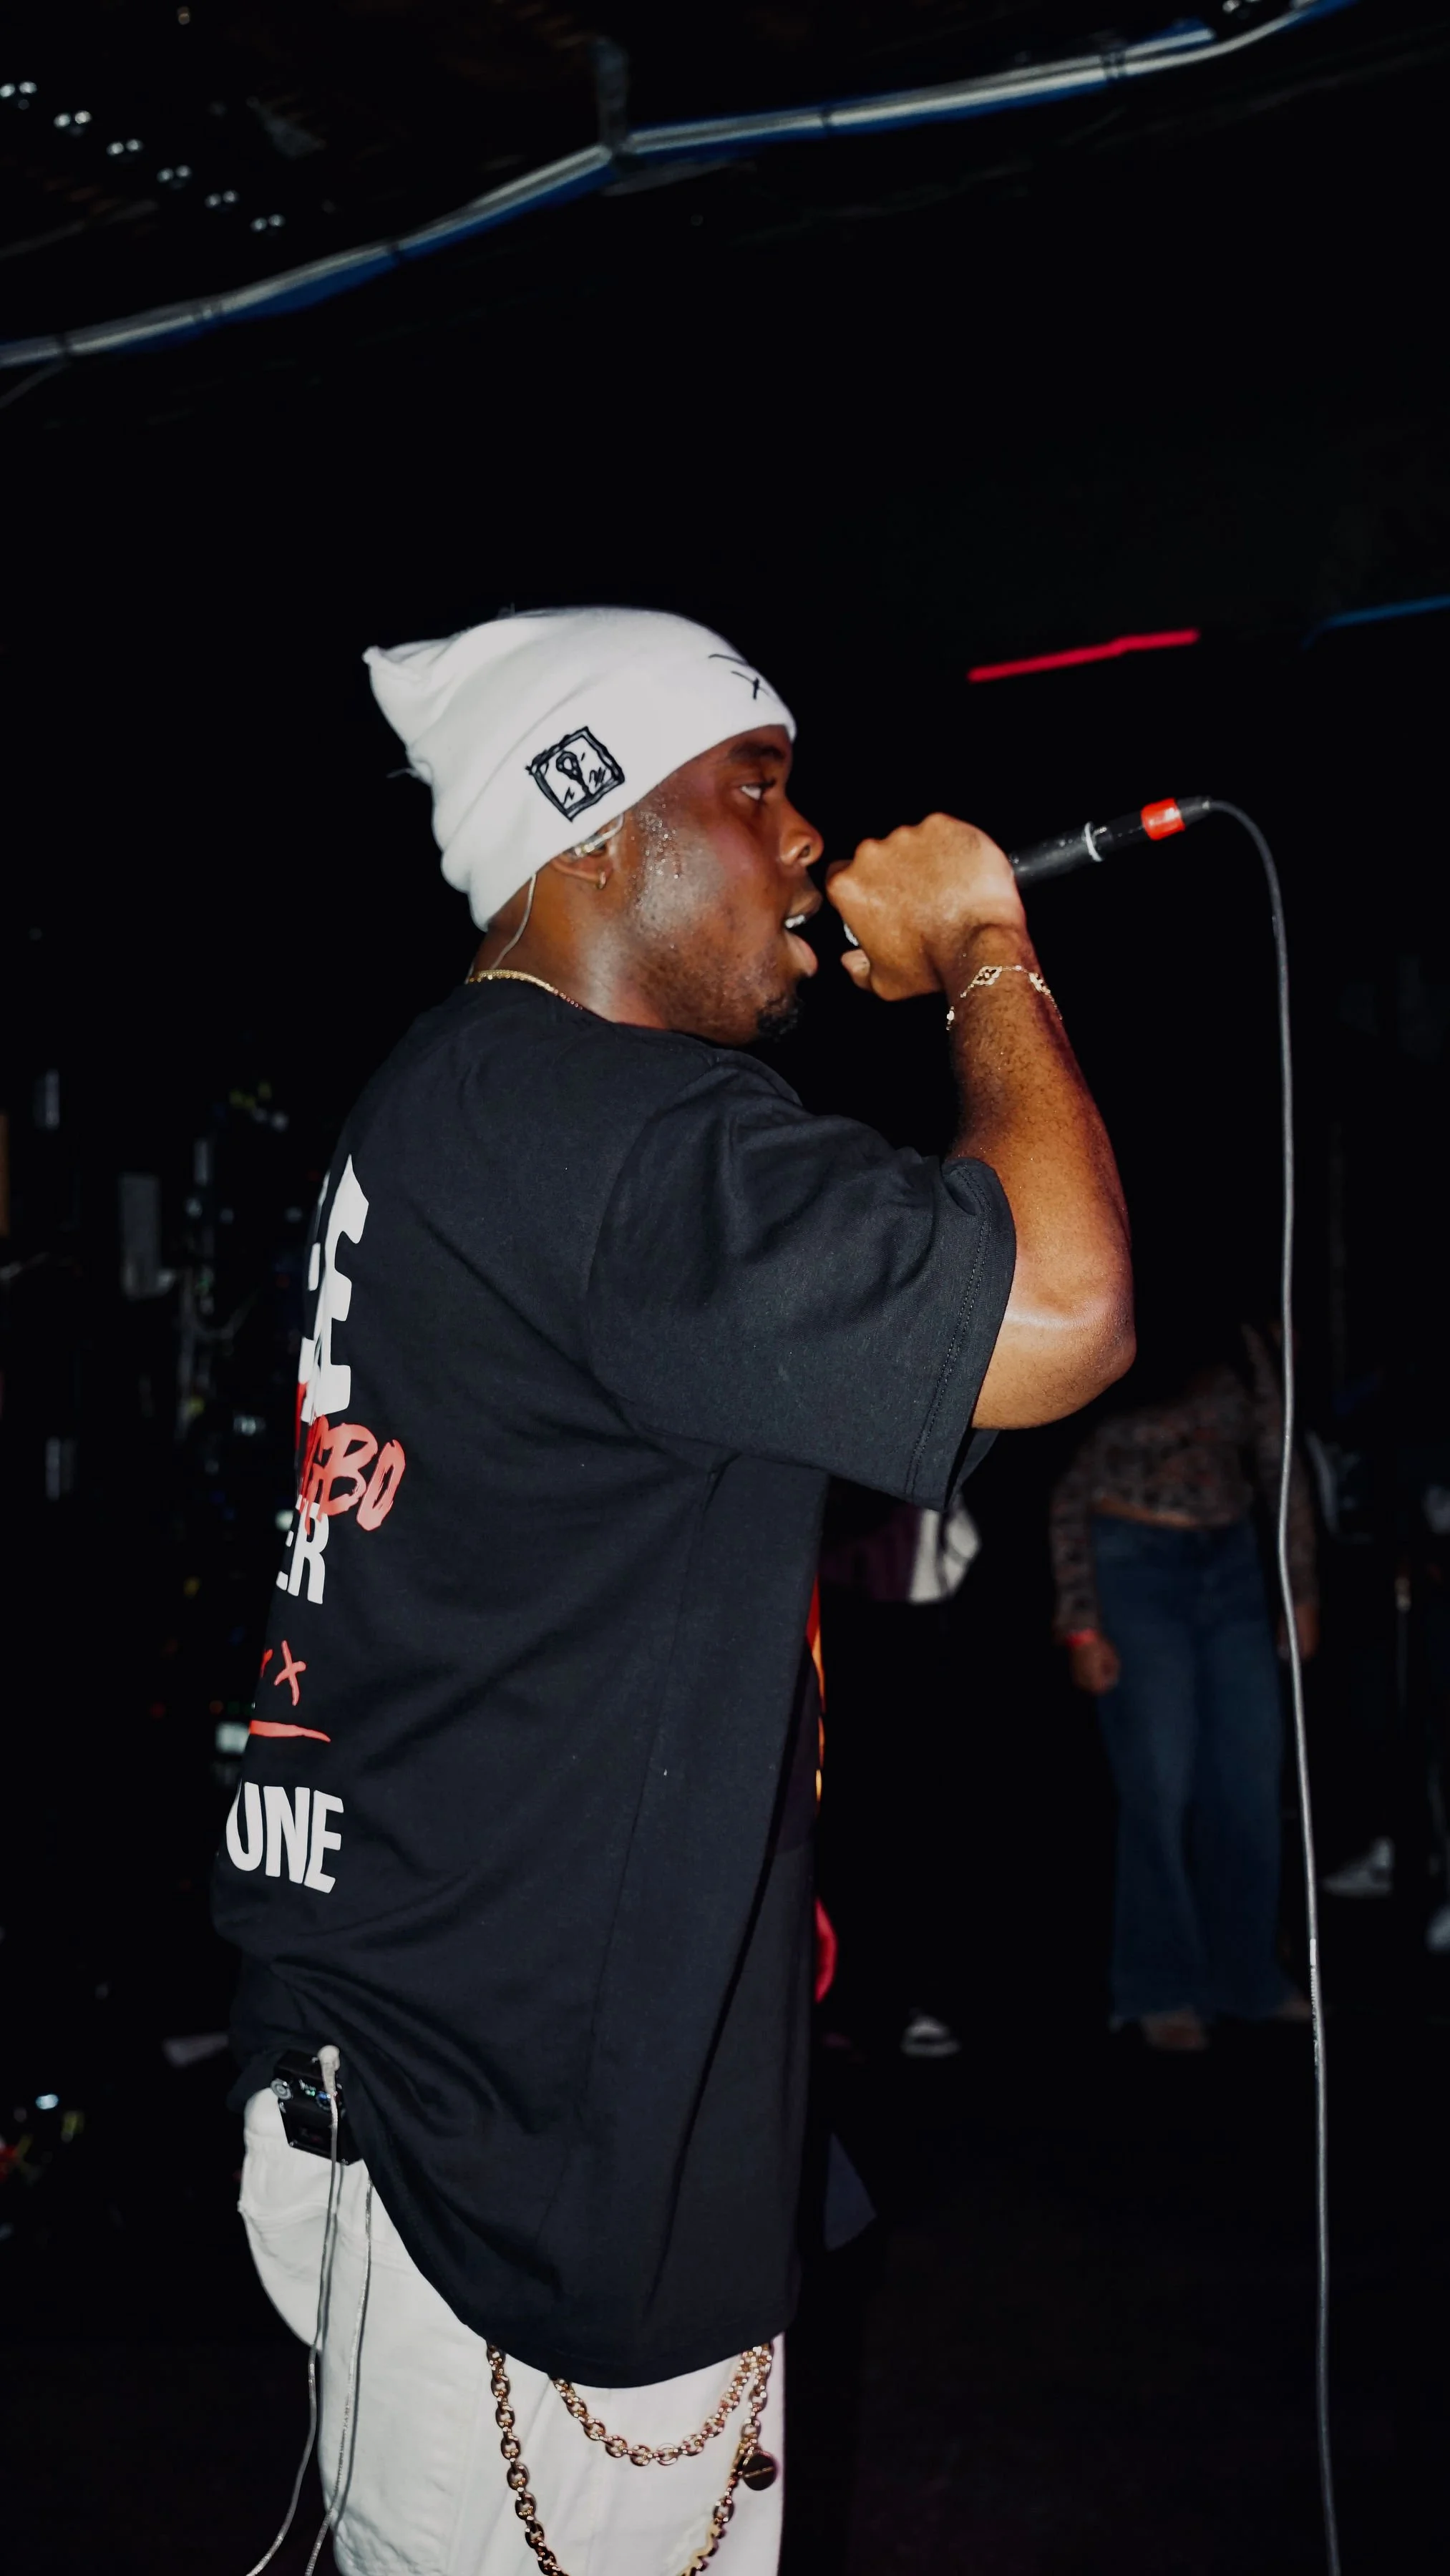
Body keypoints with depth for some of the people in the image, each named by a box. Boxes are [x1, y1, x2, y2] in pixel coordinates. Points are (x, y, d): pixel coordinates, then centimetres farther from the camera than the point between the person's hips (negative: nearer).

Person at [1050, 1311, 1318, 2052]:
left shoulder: (1238, 1349, 4)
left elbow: (1279, 1469, 9)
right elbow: (1066, 1498, -5)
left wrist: (1302, 1588, 5)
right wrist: (1080, 1626, -9)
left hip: (1229, 1564, 4)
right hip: (1132, 1566, -4)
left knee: (1250, 1776, 6)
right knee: (1160, 1782, -3)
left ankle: (1247, 1977, 19)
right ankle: (1161, 1991, 8)